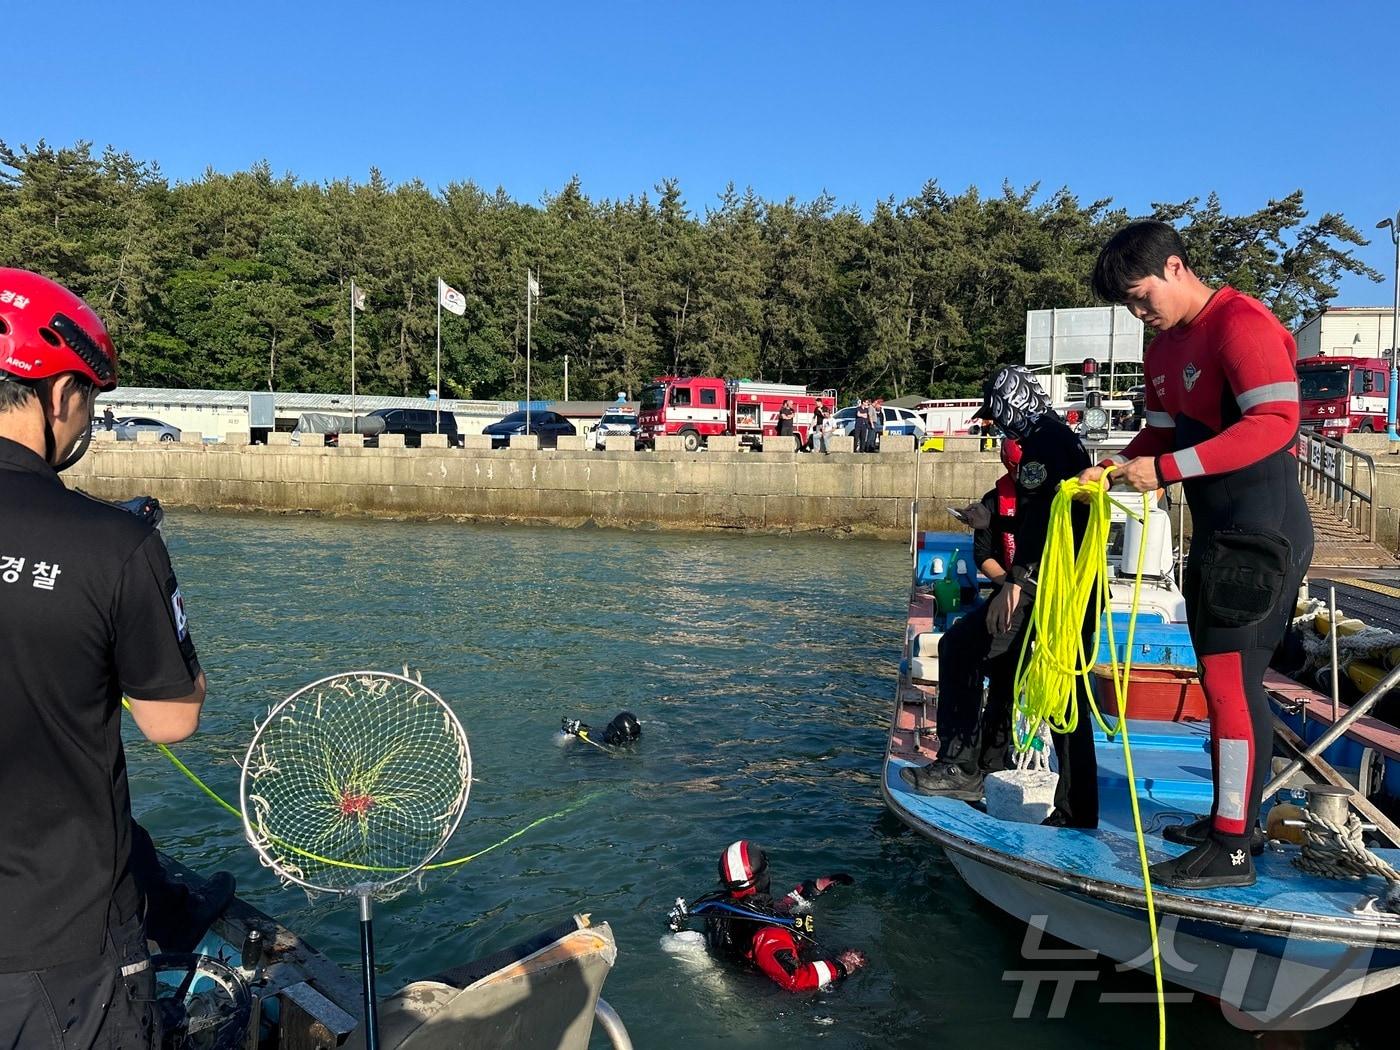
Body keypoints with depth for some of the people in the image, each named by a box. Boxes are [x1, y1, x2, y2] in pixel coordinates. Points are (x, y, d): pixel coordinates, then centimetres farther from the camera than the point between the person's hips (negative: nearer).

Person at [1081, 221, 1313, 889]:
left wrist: (1164, 469, -27)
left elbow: (1275, 422, -25)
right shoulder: (1164, 350, 15)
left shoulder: (1242, 324, -15)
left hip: (1260, 534, -10)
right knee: (1221, 678, 14)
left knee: (1231, 678, -9)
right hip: (1217, 533, 10)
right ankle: (1229, 817, 26)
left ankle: (1231, 851, 0)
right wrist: (1116, 467, 0)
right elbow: (1161, 434, 20)